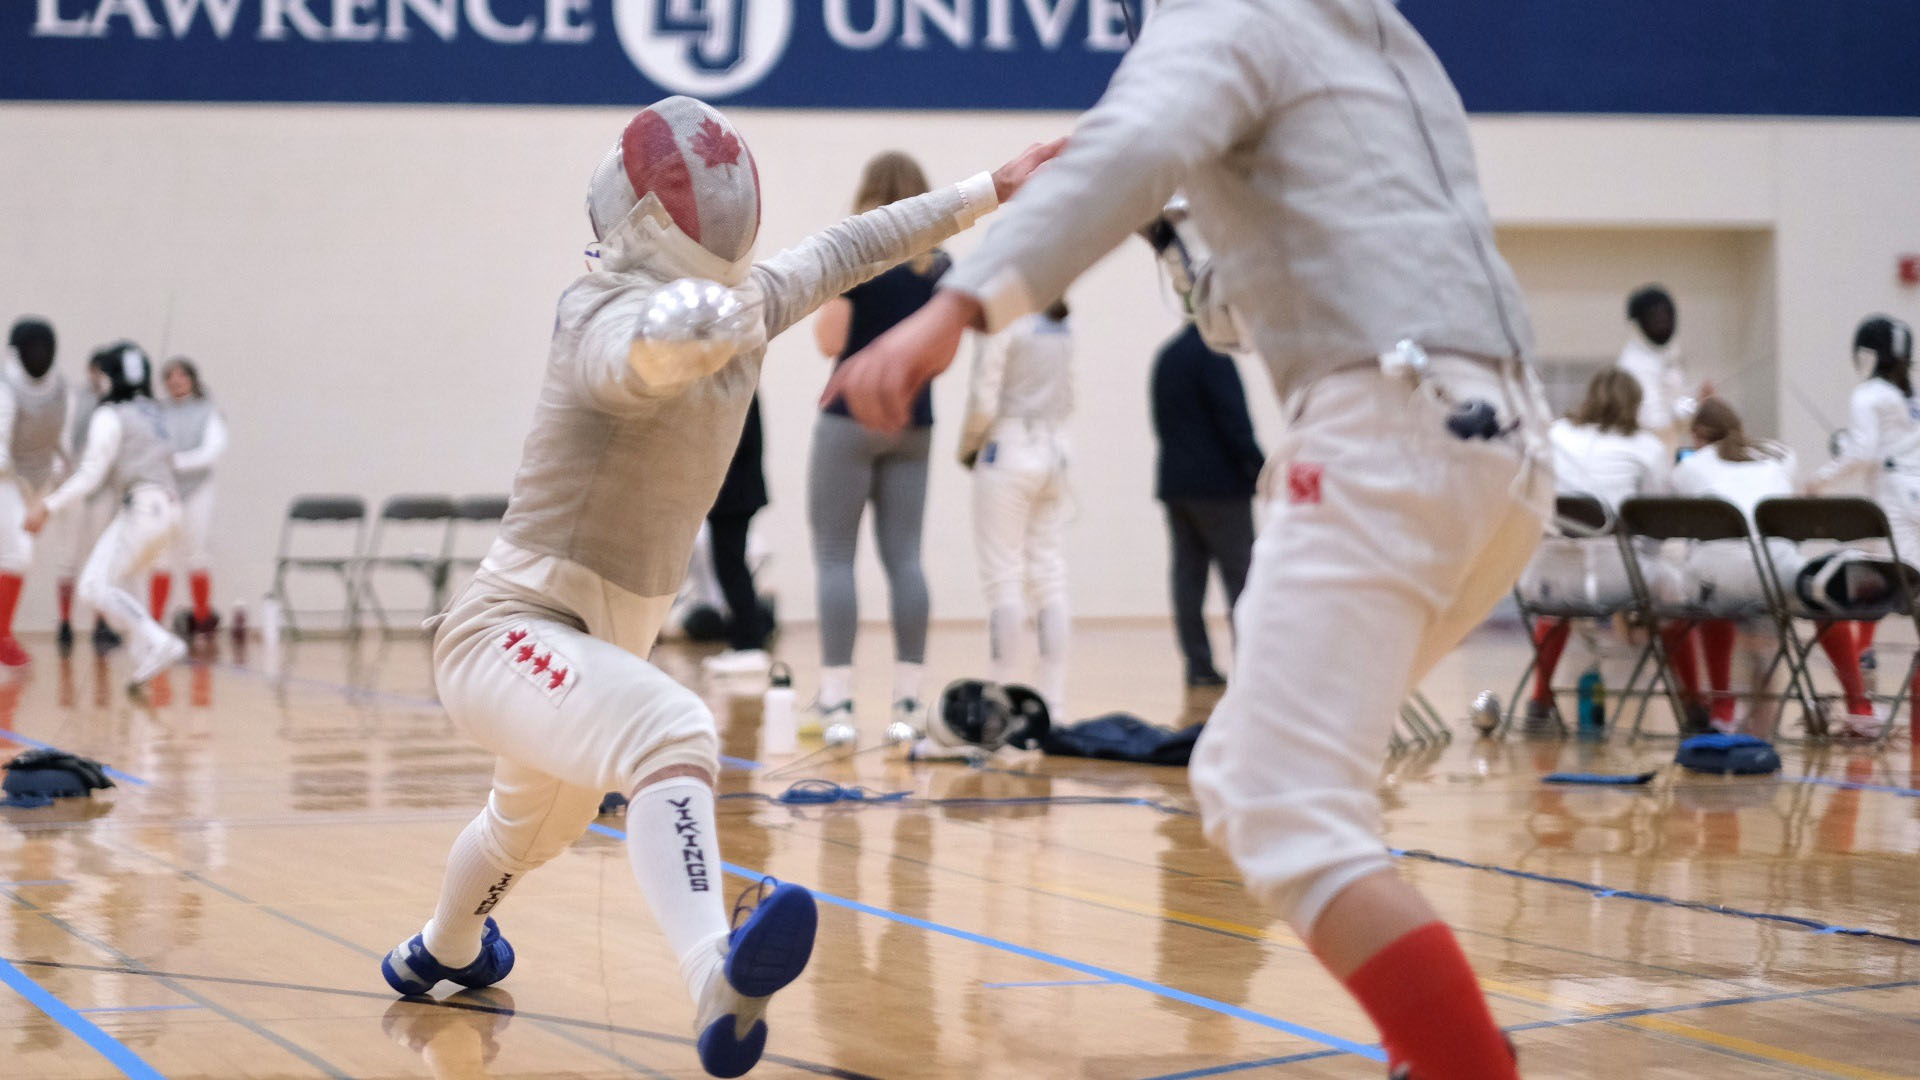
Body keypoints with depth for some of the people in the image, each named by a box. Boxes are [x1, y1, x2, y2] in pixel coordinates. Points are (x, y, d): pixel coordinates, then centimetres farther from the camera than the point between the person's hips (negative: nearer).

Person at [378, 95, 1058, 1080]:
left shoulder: (744, 302, -2)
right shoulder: (610, 319, -26)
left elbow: (844, 251, 16)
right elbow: (641, 352, -52)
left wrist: (993, 189, 23)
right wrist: (692, 320, -75)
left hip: (601, 644, 10)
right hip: (509, 634, -10)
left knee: (539, 823, 37)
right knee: (673, 739, -40)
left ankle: (443, 950, 68)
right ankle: (717, 982, -60)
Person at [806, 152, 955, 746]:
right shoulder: (939, 266, 6)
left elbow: (830, 341, -10)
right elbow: (944, 351, 10)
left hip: (851, 416, -4)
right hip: (914, 423, 4)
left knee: (834, 556, -1)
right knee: (904, 558, 6)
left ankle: (836, 702, -7)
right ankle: (908, 702, 4)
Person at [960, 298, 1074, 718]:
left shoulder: (1003, 321, -11)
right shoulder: (1066, 327, 8)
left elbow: (984, 402, -13)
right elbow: (1071, 401, 13)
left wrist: (967, 447, 2)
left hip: (1008, 454, -6)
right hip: (1055, 454, 6)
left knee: (1004, 582, -2)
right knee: (1051, 581, 6)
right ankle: (1054, 705, 5)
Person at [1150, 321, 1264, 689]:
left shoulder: (1166, 355, 14)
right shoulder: (1213, 355, -13)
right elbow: (1234, 420, -17)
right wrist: (1260, 468, -11)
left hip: (1174, 482, 8)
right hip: (1220, 485, -8)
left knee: (1188, 574, 6)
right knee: (1239, 575, -4)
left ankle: (1199, 665, 6)